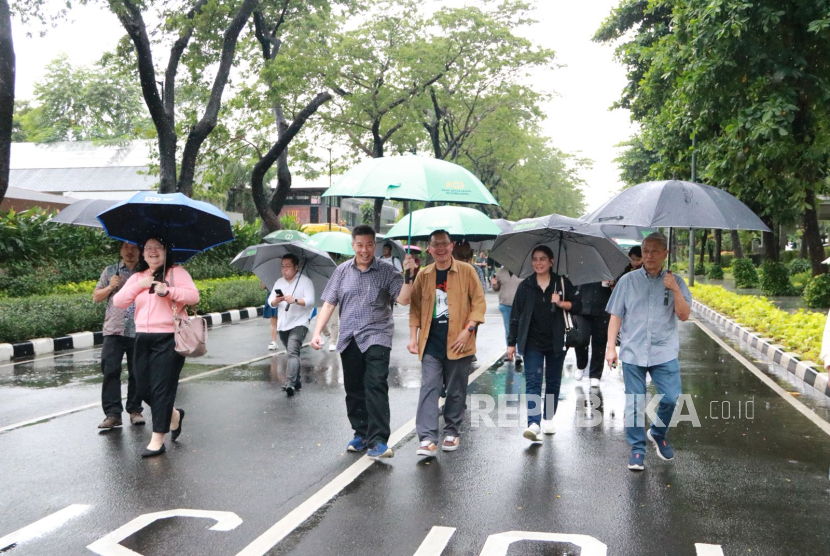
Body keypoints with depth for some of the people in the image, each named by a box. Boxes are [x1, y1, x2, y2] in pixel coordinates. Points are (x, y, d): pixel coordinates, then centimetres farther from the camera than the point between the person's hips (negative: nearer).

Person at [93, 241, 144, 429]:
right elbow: (96, 297, 15)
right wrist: (110, 287, -2)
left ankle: (135, 410, 15)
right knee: (110, 370, -9)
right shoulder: (110, 271, 15)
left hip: (139, 331, 0)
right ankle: (113, 413, -8)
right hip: (114, 330, 0)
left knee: (137, 373, 4)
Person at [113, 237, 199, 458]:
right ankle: (174, 415, 35)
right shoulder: (137, 277, 16)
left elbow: (193, 295, -13)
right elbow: (118, 302, 4)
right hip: (143, 339, 6)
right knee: (143, 388, 9)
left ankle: (158, 440, 0)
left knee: (162, 388, -6)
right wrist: (139, 285, -8)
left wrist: (168, 290, -24)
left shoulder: (176, 272, 0)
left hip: (168, 339, -6)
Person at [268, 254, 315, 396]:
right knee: (292, 354, 14)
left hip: (299, 323, -6)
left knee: (293, 352, -21)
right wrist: (276, 300, -16)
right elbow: (271, 302, 8)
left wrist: (295, 300, -30)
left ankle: (290, 384, -31)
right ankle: (296, 382, 24)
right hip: (283, 324, 6)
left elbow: (310, 301, -14)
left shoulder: (305, 281, -4)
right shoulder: (279, 282, 14)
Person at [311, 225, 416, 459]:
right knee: (354, 390, 11)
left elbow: (403, 299, -10)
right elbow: (329, 304, 10)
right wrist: (317, 332, 2)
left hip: (377, 336, -4)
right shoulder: (342, 271, 9)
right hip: (349, 339, 4)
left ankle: (379, 441, -17)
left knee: (376, 386, -16)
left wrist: (408, 275, -23)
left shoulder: (386, 271, 0)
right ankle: (361, 434, 25)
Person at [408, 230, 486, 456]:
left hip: (458, 342, -1)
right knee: (429, 388, -7)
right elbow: (415, 307, 12)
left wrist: (468, 330, -12)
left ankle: (451, 433, 24)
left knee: (456, 391, 8)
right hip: (431, 342, 2)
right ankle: (428, 439, -9)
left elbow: (479, 302, -2)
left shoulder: (466, 271, 0)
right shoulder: (423, 275, 8)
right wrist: (413, 336, 4)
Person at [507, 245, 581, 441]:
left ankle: (548, 419, 25)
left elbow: (577, 306, 3)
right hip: (532, 342, -1)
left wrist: (562, 303, -17)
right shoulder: (525, 286, 3)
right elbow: (515, 315, 4)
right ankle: (534, 423, -20)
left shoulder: (562, 283, 2)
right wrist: (512, 343, 2)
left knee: (553, 382, 10)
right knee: (533, 381, -12)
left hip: (556, 342, 1)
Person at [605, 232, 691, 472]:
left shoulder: (675, 282, 4)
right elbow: (616, 316, 4)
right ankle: (637, 450, 17)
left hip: (664, 353, 0)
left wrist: (675, 290, -16)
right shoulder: (627, 281, 3)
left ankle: (658, 433, 24)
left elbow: (684, 315, -3)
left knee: (671, 398, -5)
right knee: (635, 404, 4)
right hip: (632, 353, 0)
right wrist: (610, 346, -2)